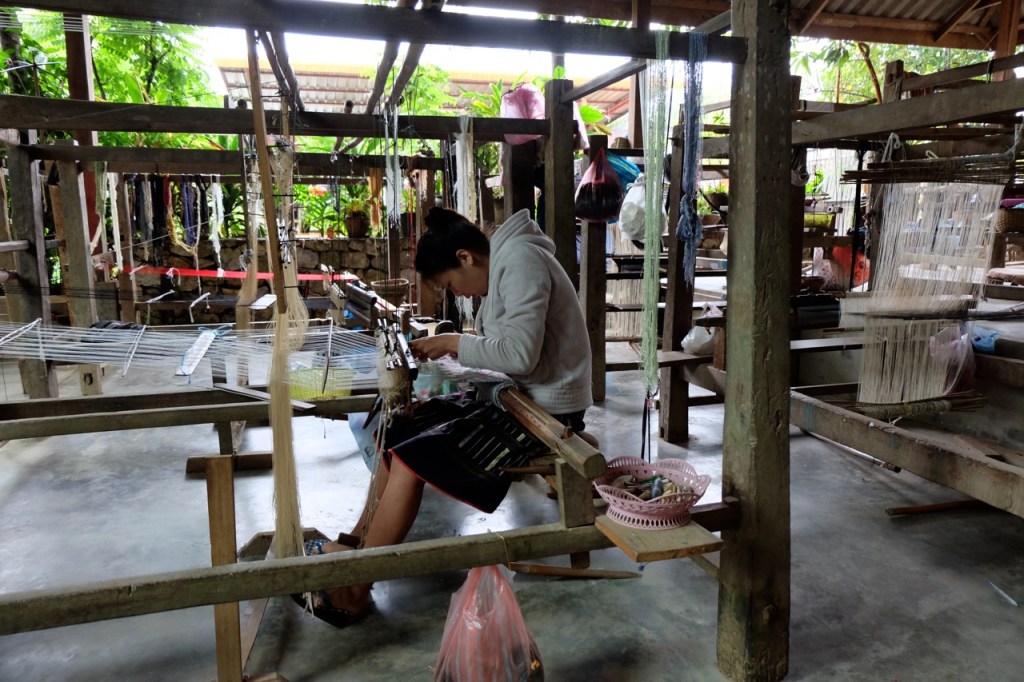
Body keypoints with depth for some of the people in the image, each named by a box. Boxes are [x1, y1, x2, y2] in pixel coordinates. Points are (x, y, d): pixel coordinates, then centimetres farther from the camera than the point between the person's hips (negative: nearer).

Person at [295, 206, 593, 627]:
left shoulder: (520, 260, -17)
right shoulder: (501, 265, 13)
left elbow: (520, 354, -25)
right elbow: (496, 345, 12)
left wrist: (453, 343, -13)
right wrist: (446, 349, -3)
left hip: (546, 408, -10)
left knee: (411, 456, -16)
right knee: (400, 429, 6)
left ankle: (354, 592, -6)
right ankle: (353, 544, 13)